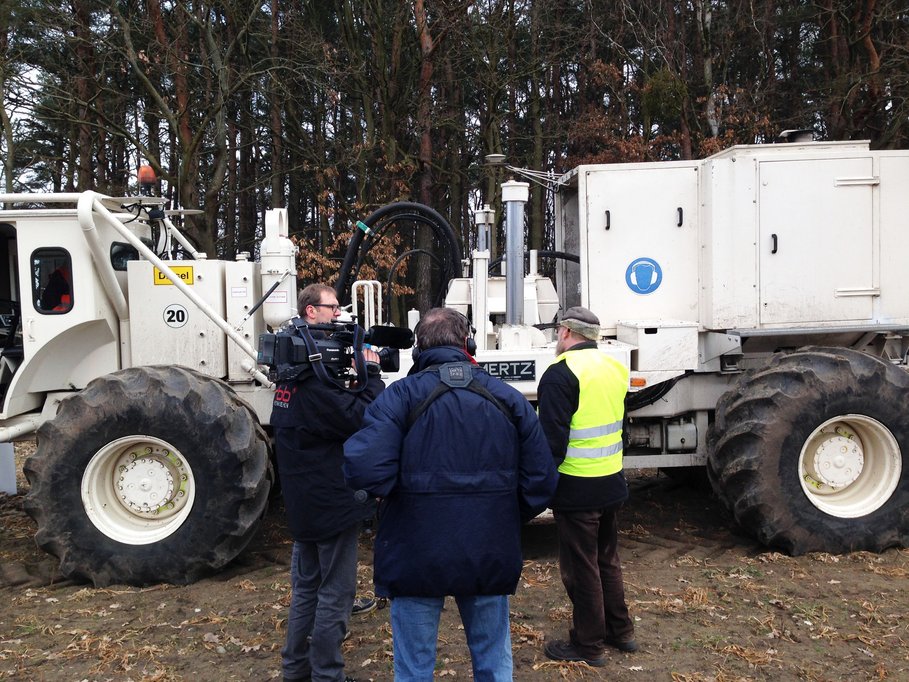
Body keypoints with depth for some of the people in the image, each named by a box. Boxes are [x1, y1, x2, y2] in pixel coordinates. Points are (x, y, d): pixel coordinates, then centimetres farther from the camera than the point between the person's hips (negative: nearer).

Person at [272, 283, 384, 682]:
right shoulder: (315, 376, -21)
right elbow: (360, 419, -26)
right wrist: (372, 373, -16)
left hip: (304, 499, 10)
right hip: (332, 499, -10)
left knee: (307, 584, 21)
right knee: (335, 592, 3)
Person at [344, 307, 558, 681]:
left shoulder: (401, 396, -11)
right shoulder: (508, 397, 0)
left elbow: (364, 468, -24)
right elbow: (542, 480, -1)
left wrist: (390, 495, -2)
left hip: (417, 556, -3)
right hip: (490, 556, 3)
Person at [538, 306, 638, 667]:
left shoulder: (562, 373, -17)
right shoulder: (614, 368, 8)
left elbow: (552, 438, -20)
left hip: (577, 488, -8)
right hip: (612, 482, 8)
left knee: (580, 566, 5)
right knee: (606, 558, 22)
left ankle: (588, 644, 17)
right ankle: (620, 631, 34)